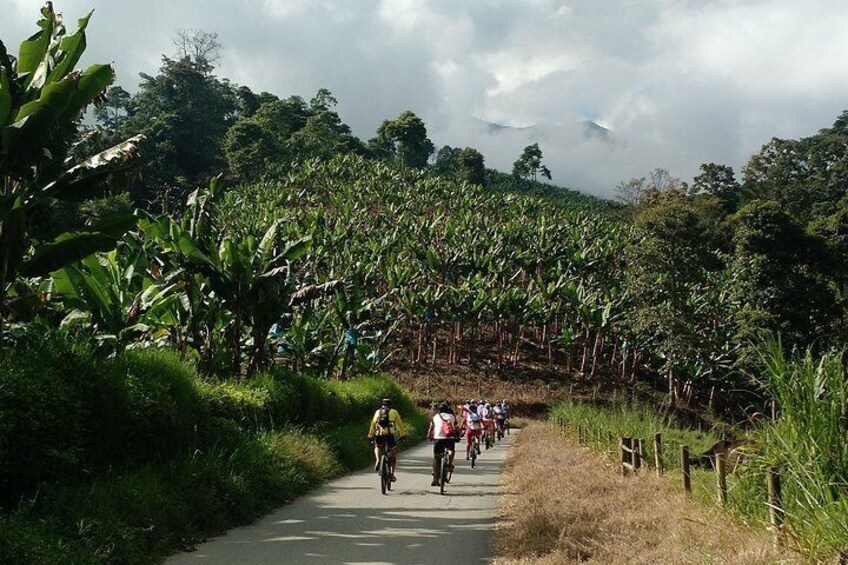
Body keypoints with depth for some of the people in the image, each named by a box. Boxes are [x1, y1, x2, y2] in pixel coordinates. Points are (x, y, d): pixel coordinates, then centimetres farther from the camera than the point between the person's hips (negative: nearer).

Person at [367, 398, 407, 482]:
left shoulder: (378, 412, 18)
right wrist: (403, 435, 20)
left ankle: (377, 460, 3)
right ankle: (392, 474, 8)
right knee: (393, 455, 15)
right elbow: (400, 424, 13)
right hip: (390, 435, -1)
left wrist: (370, 436, 19)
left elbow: (372, 424, 15)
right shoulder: (394, 412, 13)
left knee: (377, 447, 31)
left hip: (379, 435, 1)